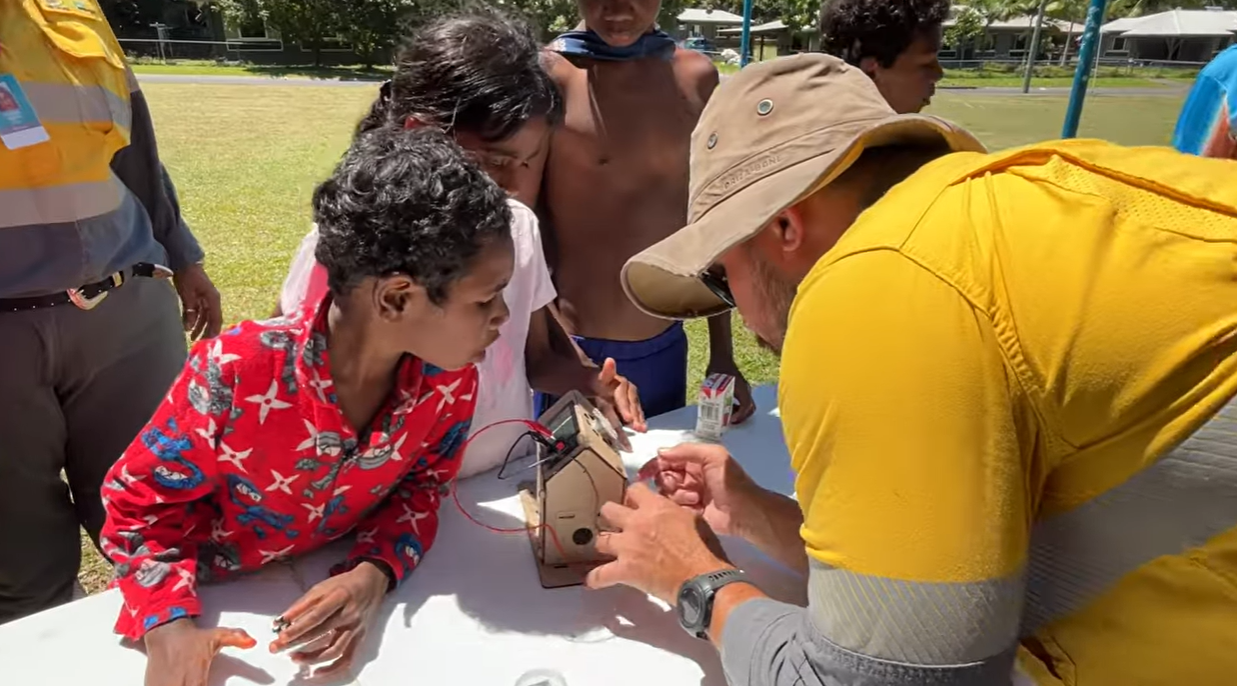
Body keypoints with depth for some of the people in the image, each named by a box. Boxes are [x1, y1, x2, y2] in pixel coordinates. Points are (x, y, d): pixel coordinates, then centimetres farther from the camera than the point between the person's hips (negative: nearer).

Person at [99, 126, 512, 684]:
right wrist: (168, 626, -24)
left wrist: (374, 576, -20)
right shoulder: (237, 372, -27)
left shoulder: (448, 378, -17)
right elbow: (139, 502, -12)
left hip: (340, 585, 1)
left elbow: (421, 488, -3)